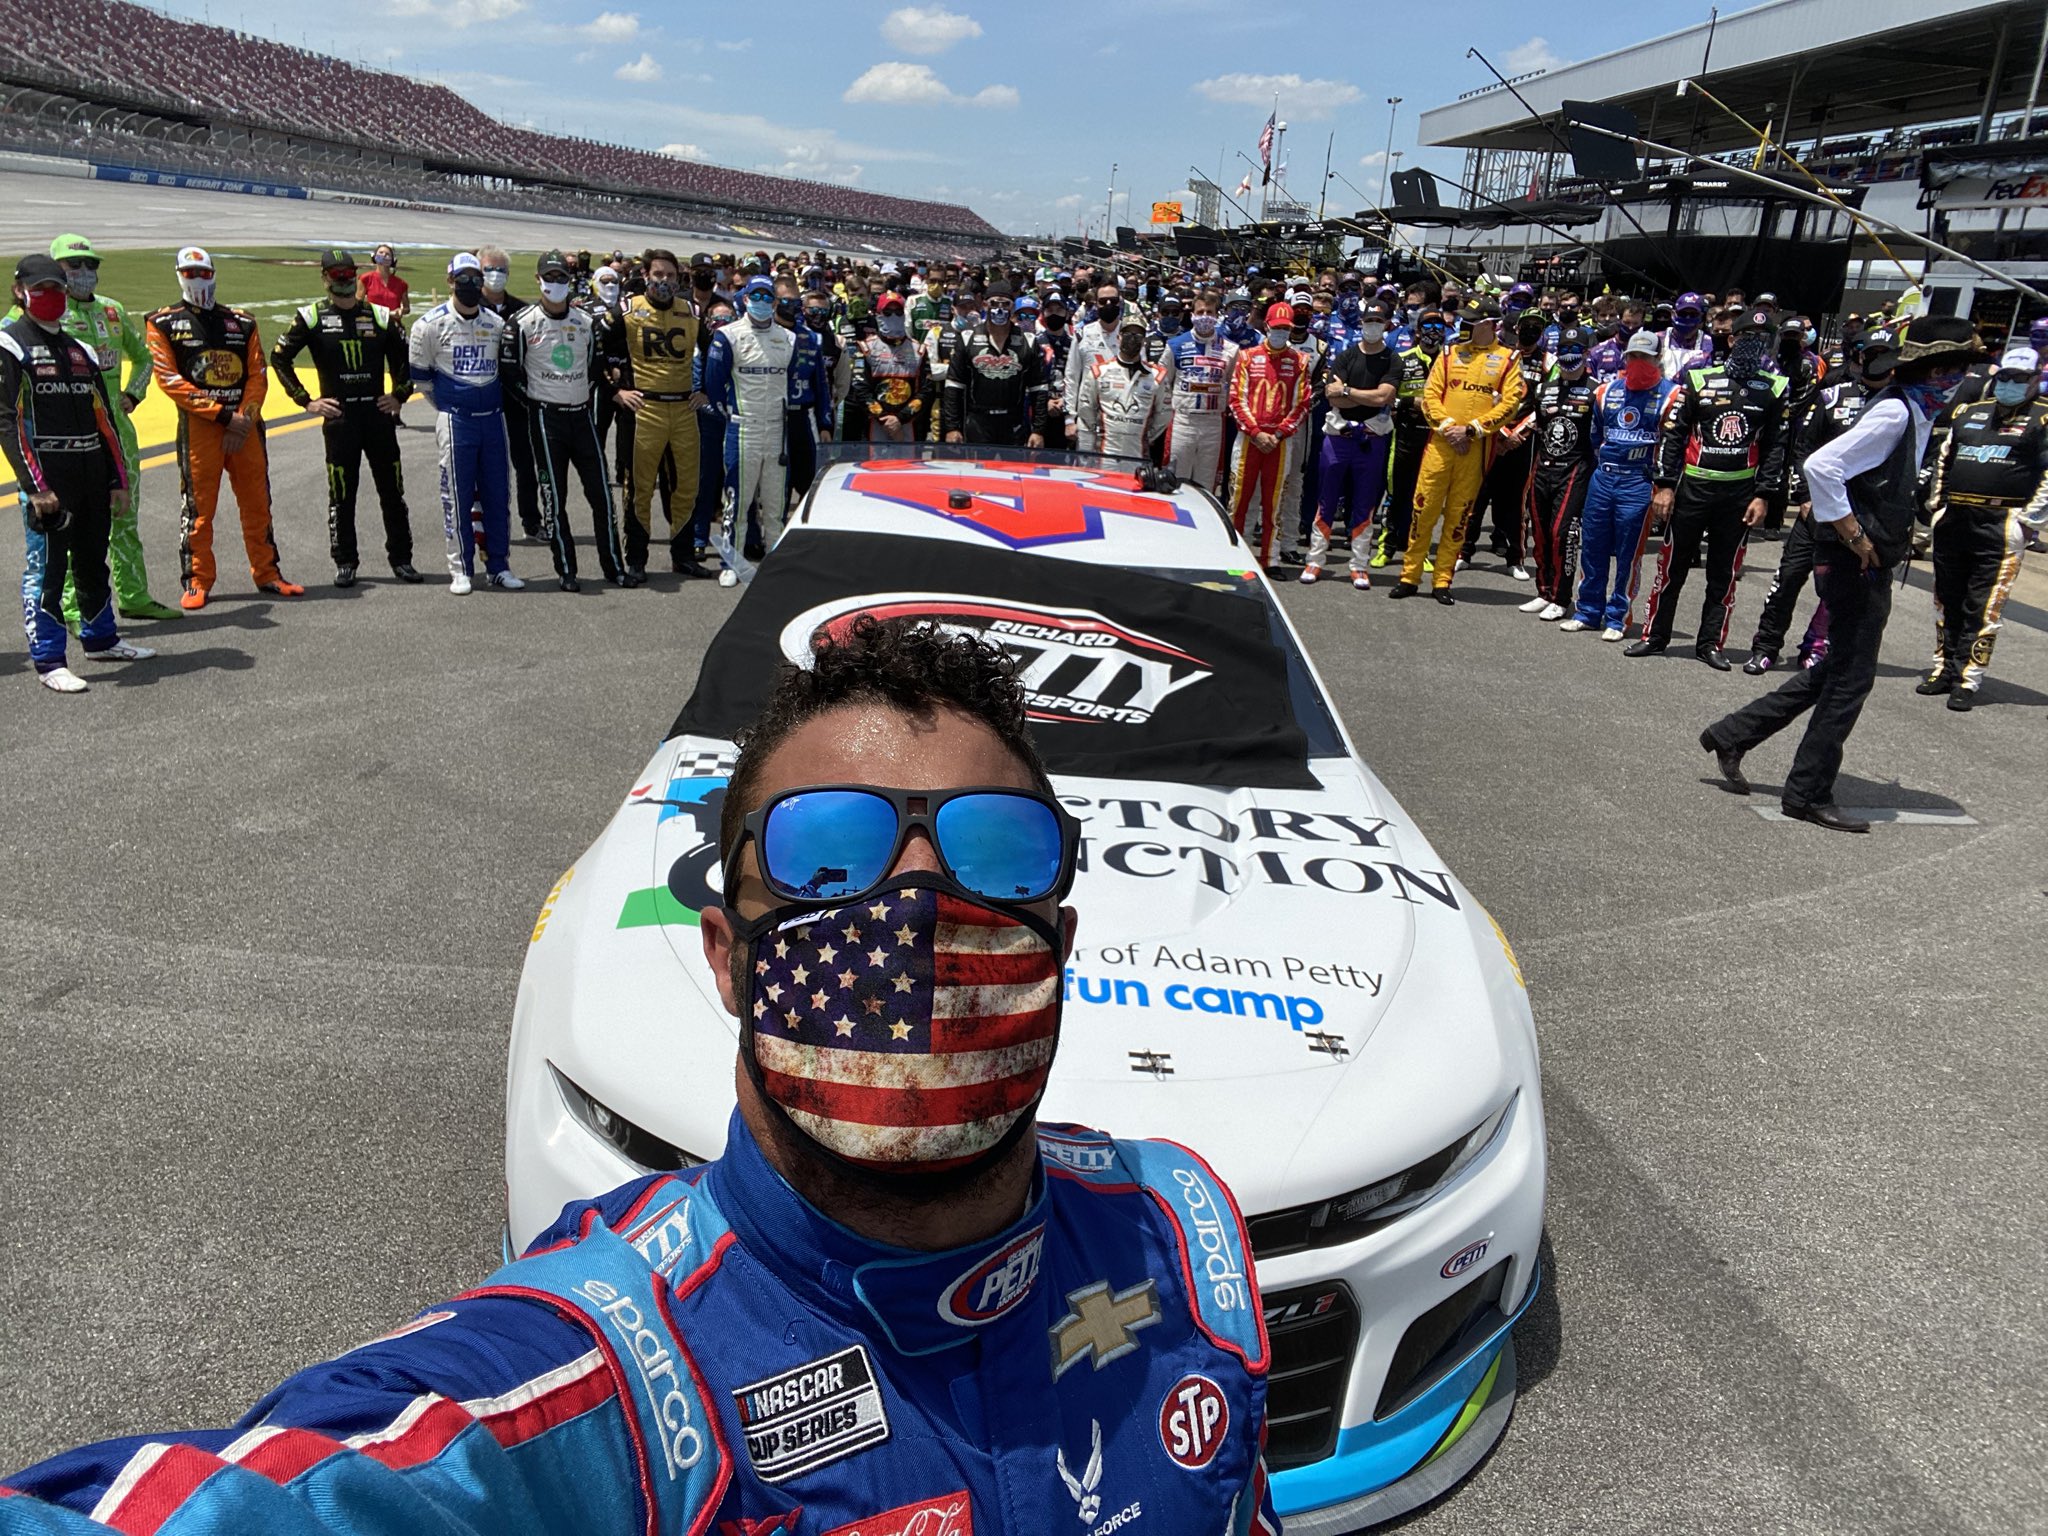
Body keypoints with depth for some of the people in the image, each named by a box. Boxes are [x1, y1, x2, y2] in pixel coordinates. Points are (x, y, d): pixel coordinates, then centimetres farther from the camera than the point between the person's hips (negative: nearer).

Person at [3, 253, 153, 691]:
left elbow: (104, 418, 19)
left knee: (93, 561, 16)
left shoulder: (79, 349, 19)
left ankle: (101, 639, 32)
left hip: (92, 473, 7)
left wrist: (117, 478, 15)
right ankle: (48, 661, 1)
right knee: (47, 567, -4)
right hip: (46, 475, -7)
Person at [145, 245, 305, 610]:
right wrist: (222, 415, -12)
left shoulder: (242, 322, 14)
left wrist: (245, 418, -7)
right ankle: (197, 581, 6)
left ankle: (266, 573, 18)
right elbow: (169, 379, -5)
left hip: (245, 423, 3)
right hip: (197, 425, -3)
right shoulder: (164, 324, 4)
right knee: (199, 506, -2)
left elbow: (258, 375, 8)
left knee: (257, 502, 8)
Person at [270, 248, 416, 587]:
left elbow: (403, 358, 18)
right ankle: (344, 562, 10)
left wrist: (399, 395, 8)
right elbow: (279, 358, 4)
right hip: (338, 416, -2)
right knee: (341, 494, 2)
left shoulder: (380, 316, 8)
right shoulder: (311, 317, 2)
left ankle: (401, 559, 14)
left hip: (378, 413, 2)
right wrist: (306, 401, 0)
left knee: (392, 489, 5)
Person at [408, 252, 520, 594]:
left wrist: (490, 400, 15)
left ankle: (498, 566, 15)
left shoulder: (497, 322, 9)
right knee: (457, 495, -1)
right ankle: (461, 570, 6)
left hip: (492, 416, 4)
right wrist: (447, 406, 7)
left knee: (498, 493, 6)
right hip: (454, 420, -4)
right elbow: (419, 375, 3)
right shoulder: (432, 323, -4)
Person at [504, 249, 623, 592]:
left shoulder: (586, 320, 9)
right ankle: (566, 570, 7)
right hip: (546, 419, -3)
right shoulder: (523, 323, -4)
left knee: (601, 491, 3)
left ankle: (613, 564, 12)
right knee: (554, 496, 0)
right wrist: (535, 408, -3)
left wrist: (590, 404, 8)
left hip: (582, 414, 4)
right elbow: (511, 374, -1)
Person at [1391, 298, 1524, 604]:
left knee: (1458, 515, 4)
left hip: (1476, 447, -1)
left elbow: (1510, 403, -4)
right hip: (1441, 441, 1)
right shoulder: (1450, 353, 10)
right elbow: (1431, 394, 4)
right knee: (1424, 508, -1)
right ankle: (1410, 576, 7)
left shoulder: (1507, 360, 4)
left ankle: (1443, 581, 11)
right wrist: (1446, 427, -10)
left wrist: (1471, 430, -12)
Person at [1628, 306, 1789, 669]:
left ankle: (1710, 643, 16)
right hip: (1692, 486, -1)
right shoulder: (1698, 379, 1)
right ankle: (1654, 636, 14)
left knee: (1724, 574, 7)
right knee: (1672, 565, 4)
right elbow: (1672, 435, 1)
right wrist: (1664, 485, -5)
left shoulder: (1775, 389, 6)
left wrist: (1763, 496, -1)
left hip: (1740, 493, 1)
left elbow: (1775, 446, 6)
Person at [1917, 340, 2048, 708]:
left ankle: (1968, 680, -3)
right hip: (1953, 521, 6)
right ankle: (1944, 669, 23)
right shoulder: (1968, 412, 15)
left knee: (1984, 608, -6)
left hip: (2001, 526, -5)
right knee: (1947, 600, 12)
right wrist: (1937, 506, 16)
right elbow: (1943, 460, 23)